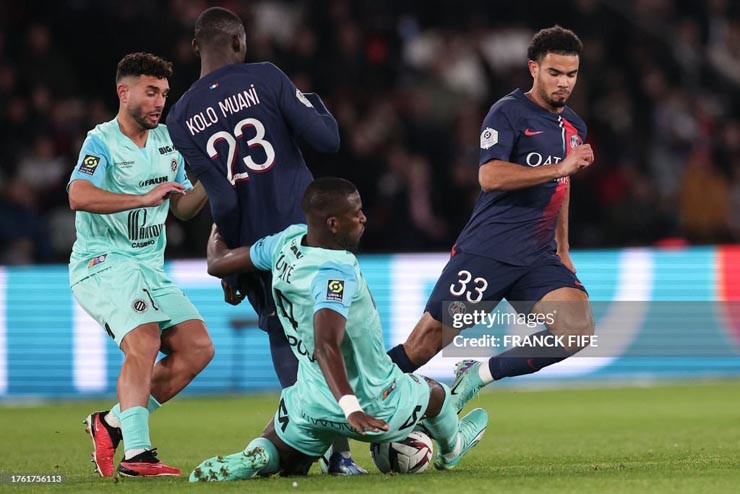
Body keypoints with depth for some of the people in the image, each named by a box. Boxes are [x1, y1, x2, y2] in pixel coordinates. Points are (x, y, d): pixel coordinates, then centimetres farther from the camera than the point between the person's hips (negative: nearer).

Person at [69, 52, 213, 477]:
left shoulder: (168, 140, 13)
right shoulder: (102, 142, -10)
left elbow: (183, 208, 19)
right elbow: (79, 197, -28)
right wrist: (145, 198, -32)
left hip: (150, 268, 8)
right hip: (103, 263, -8)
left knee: (197, 348, -1)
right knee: (144, 343, -27)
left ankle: (114, 423, 4)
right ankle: (136, 453, -33)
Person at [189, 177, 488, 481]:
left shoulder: (288, 241, -7)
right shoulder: (335, 273, -30)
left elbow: (218, 264, 9)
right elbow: (326, 347, -42)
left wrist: (217, 247, 33)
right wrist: (351, 409, -47)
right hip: (375, 408, -5)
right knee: (435, 393, 26)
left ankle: (255, 458, -12)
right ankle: (451, 450, 57)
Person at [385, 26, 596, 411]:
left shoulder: (574, 127, 16)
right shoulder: (508, 112, -7)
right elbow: (490, 176, -21)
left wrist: (562, 250, 29)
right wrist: (560, 168, -24)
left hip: (539, 260, 6)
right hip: (486, 250, -6)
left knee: (578, 330, -16)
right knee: (428, 339, -7)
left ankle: (481, 373, -3)